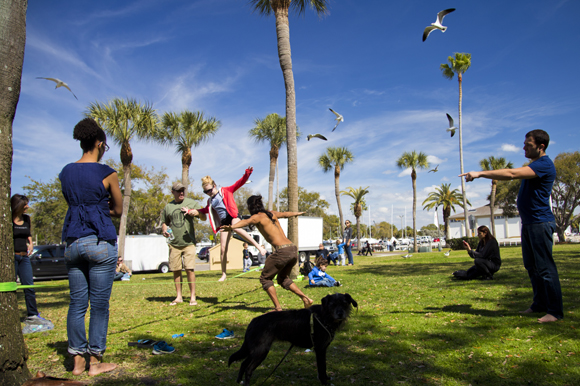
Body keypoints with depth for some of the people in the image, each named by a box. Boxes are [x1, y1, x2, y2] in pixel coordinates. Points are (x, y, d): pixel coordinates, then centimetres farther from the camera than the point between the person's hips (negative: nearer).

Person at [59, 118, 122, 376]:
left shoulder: (66, 172, 9)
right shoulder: (107, 173, -7)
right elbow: (118, 211, 3)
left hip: (72, 241, 6)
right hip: (100, 241, -5)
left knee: (77, 303, 12)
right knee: (99, 304, 3)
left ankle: (78, 360, 19)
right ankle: (95, 361, 12)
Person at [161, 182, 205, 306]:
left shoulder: (191, 203, 6)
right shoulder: (168, 207, 12)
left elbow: (204, 218, 6)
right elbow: (164, 222, 21)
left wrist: (197, 213, -16)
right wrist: (164, 230, -1)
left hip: (188, 243, -2)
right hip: (174, 243, 3)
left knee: (189, 269, -7)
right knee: (176, 270, 6)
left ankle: (192, 297, 2)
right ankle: (179, 296, 18)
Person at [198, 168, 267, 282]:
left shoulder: (225, 191, 5)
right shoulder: (210, 201, 21)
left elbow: (238, 184, -5)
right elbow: (205, 210, 37)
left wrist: (246, 174, -21)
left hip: (233, 216, -5)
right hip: (224, 222, 5)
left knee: (236, 228, -42)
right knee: (223, 249, -1)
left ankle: (258, 246, -41)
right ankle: (223, 274, 11)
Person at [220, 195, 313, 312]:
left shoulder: (257, 217, 1)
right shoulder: (272, 214, 22)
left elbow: (246, 221, -22)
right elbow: (286, 214, 42)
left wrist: (231, 227, -42)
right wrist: (296, 213, 64)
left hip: (282, 251, -8)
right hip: (293, 249, 8)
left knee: (265, 278, 9)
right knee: (282, 278, 25)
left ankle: (278, 308, 2)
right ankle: (306, 298, 13)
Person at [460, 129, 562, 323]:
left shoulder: (544, 164, -16)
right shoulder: (533, 165, 17)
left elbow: (511, 174, -27)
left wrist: (480, 173, -26)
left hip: (540, 223, -10)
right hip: (529, 222, 10)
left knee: (545, 267, -5)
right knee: (531, 266, 14)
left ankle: (555, 311, 3)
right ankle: (539, 304, 24)